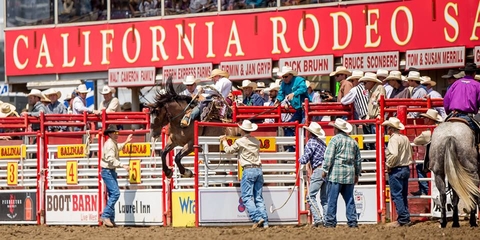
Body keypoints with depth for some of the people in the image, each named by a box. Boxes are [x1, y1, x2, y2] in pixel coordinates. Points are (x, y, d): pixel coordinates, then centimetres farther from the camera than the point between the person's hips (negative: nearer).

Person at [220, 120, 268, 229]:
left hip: (248, 171, -6)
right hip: (258, 170, 6)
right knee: (259, 197, 8)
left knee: (247, 197, -3)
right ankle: (265, 222, 0)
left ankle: (257, 218, -19)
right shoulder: (256, 141, 11)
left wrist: (224, 141, 27)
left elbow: (229, 150, 8)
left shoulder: (240, 142, -5)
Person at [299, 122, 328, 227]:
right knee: (325, 198, 11)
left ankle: (318, 219, -17)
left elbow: (305, 159, -10)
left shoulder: (311, 142, -7)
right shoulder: (322, 143, 15)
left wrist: (300, 160, 12)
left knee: (311, 196, -6)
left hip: (318, 171, -8)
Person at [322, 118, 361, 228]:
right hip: (350, 175, 5)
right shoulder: (353, 142, 13)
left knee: (332, 199, -3)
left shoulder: (335, 139, -5)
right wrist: (357, 174, 25)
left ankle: (330, 221, -4)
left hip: (335, 174, -5)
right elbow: (358, 160, 18)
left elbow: (329, 157, -10)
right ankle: (352, 221, 4)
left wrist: (325, 170, -2)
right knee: (349, 199, 8)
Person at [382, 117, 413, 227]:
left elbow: (394, 154, -27)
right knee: (403, 195, 14)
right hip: (406, 169, 9)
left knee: (396, 195, -5)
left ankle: (402, 219, -8)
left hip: (396, 170, -9)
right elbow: (409, 154, 17)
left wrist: (388, 165, -14)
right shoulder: (405, 138, 11)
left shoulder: (394, 139, -15)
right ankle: (406, 218, 16)